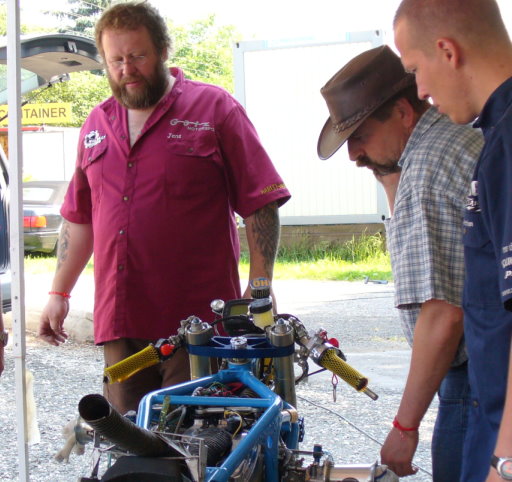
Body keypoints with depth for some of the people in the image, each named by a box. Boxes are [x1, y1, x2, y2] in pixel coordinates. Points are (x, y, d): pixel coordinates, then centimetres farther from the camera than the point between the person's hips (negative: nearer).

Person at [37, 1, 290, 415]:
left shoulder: (213, 107, 1)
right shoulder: (97, 124, 16)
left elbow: (261, 203, -2)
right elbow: (80, 218, 23)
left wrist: (260, 287, -9)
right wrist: (59, 293, 19)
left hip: (197, 320, -4)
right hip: (119, 324, 5)